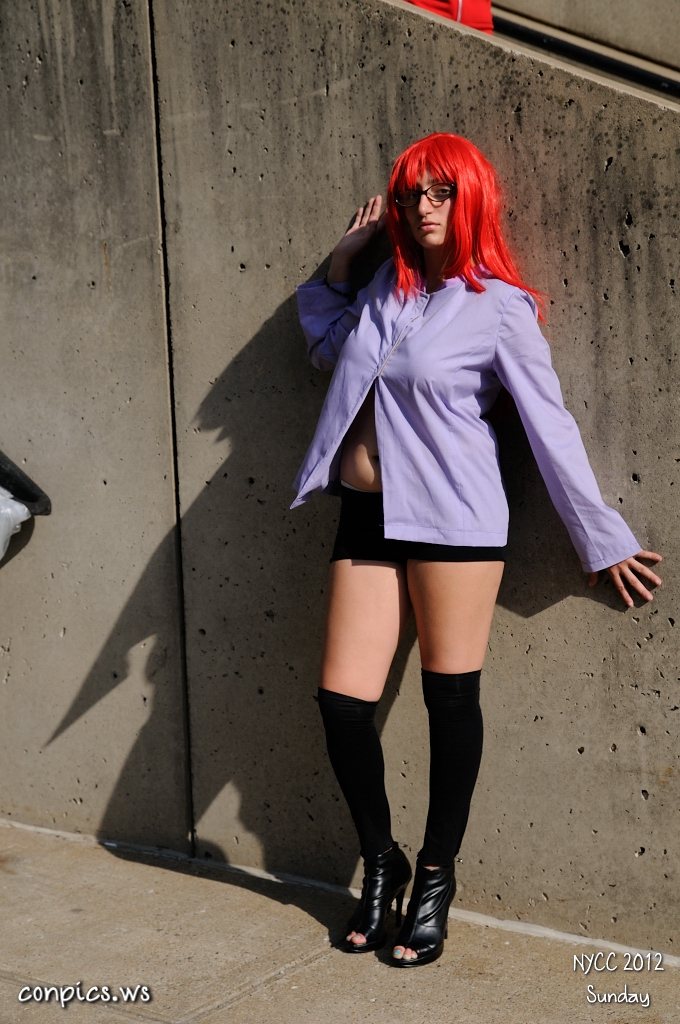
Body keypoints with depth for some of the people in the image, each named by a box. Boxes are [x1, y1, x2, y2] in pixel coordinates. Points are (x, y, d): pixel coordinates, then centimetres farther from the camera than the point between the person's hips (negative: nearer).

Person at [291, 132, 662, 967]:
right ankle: (379, 862, 22)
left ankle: (435, 877, 21)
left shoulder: (498, 307, -3)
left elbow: (550, 426, -3)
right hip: (367, 516, 5)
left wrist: (602, 541, -1)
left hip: (451, 521, -5)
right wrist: (339, 261, 19)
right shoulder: (384, 290, 12)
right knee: (341, 700, 0)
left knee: (450, 700, 3)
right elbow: (326, 348, 31)